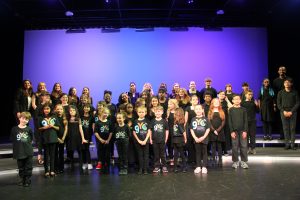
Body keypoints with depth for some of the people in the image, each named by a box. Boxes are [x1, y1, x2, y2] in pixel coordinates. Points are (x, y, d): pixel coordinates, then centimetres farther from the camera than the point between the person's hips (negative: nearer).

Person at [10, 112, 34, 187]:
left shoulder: (29, 129, -5)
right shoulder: (14, 129, -4)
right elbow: (12, 139, 2)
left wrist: (27, 143, -2)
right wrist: (19, 144, -2)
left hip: (28, 152, -1)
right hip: (19, 152, 1)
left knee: (28, 167, 6)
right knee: (21, 167, 14)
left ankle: (27, 180, 19)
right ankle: (22, 179, 29)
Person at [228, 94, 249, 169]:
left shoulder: (243, 109, 5)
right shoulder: (231, 110, 3)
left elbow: (245, 121, 4)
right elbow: (230, 121, 1)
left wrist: (245, 131, -5)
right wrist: (232, 131, -6)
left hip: (242, 131, 1)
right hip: (234, 131, -1)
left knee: (244, 146, 1)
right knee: (235, 147, 2)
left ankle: (244, 162, 9)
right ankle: (235, 162, 10)